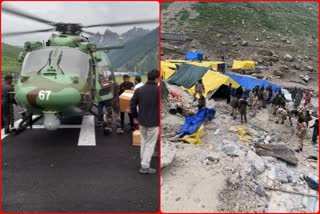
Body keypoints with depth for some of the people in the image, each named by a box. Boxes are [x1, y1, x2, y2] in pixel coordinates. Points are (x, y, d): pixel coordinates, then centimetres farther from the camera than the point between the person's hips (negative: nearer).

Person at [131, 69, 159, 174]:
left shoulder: (139, 90, 2)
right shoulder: (158, 90, -13)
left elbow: (132, 104, 4)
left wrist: (136, 116, 14)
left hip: (142, 122, 5)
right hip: (154, 123, -5)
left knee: (143, 142, 21)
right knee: (150, 144, 5)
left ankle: (144, 162, 32)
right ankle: (145, 166, 8)